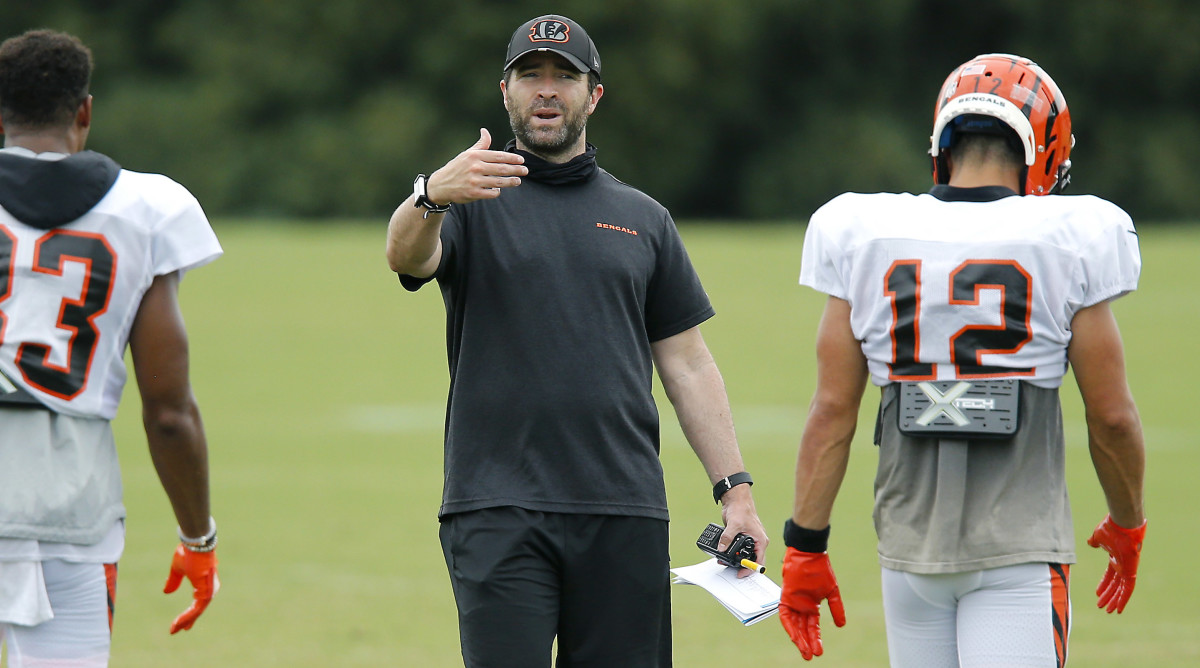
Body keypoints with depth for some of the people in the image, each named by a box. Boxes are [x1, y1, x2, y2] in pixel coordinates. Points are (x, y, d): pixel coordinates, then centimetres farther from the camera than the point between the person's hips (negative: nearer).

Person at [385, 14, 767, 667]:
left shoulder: (643, 220, 17)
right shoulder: (473, 201, 7)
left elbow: (687, 364, 16)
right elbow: (406, 254, -16)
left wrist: (734, 490, 6)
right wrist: (432, 197, -40)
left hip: (626, 515, 3)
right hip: (498, 514, -3)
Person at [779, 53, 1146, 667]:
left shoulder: (864, 239, 1)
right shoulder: (1070, 242, -5)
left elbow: (833, 408, 1)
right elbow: (1111, 415, -1)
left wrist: (805, 546, 7)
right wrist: (1126, 525, 16)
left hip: (911, 545, 3)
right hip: (1018, 549, -3)